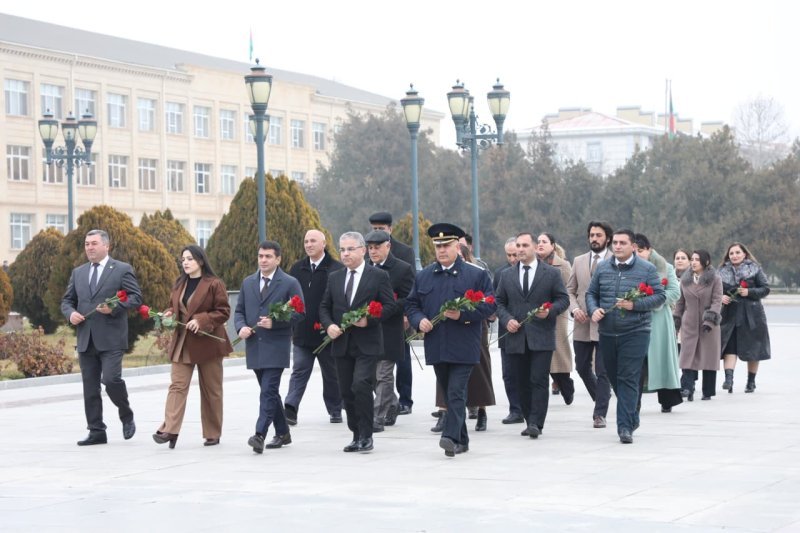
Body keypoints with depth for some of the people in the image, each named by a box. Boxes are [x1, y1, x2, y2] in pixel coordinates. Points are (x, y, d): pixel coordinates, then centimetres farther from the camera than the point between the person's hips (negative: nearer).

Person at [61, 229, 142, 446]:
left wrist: (115, 307, -18)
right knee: (90, 388, 5)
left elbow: (136, 297, -3)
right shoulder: (78, 273, 16)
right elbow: (67, 300, 19)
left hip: (111, 339, -5)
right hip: (86, 339, 5)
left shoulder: (122, 270, 2)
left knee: (111, 379, -17)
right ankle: (96, 432, 11)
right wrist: (70, 313, -3)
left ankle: (126, 416, 8)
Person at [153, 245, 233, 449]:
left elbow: (223, 312, -9)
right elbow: (173, 306, 22)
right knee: (177, 385, -8)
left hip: (207, 343, -4)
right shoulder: (179, 284, 11)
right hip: (182, 344, 4)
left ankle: (213, 433, 15)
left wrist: (201, 320, -21)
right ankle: (170, 430, -17)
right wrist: (169, 314, -1)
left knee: (211, 390, 6)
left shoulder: (214, 284, -7)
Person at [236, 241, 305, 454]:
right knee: (269, 391, 12)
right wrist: (241, 327, -5)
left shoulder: (290, 283, -2)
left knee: (269, 391, -14)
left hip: (276, 346, -6)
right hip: (254, 346, 6)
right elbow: (239, 310, 16)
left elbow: (299, 313, -6)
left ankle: (260, 435, -19)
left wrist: (275, 322, -17)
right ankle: (282, 433, 23)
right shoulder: (248, 282, 14)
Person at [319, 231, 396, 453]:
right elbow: (324, 307, 14)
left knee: (361, 385, -19)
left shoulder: (379, 276, -1)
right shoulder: (334, 278, 13)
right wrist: (328, 325, -5)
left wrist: (369, 319, -17)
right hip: (342, 344, 5)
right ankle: (357, 436, 19)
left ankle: (366, 436, -9)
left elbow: (390, 305, -4)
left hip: (367, 343, -5)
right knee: (347, 392, 7)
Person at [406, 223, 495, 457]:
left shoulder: (477, 275, 0)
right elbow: (411, 304, 15)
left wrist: (462, 315, -16)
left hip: (463, 347, -4)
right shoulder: (423, 276, 11)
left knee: (456, 392, -12)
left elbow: (490, 305, -4)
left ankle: (451, 436, -18)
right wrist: (419, 321, -6)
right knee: (449, 393, 11)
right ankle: (461, 440, 20)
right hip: (436, 347, 4)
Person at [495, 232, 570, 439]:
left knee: (539, 380, -10)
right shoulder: (507, 276, 12)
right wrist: (507, 319, -5)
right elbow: (499, 302, 14)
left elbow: (563, 299, 4)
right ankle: (529, 420, 16)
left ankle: (536, 423, -11)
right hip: (517, 337, 4)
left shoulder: (552, 273, 3)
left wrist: (550, 311, -15)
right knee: (523, 382, 7)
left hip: (541, 336, -3)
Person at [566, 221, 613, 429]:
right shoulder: (579, 261, 12)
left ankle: (600, 414, 2)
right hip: (582, 324, 5)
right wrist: (575, 308, -4)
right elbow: (570, 290, 15)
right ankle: (602, 398, 36)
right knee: (582, 368, 13)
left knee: (602, 371, -4)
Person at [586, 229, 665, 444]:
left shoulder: (647, 269, -1)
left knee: (628, 379, -10)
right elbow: (591, 293, 17)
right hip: (607, 333, 5)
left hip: (635, 332, -5)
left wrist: (634, 305, -16)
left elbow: (660, 296, -3)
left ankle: (625, 426, -10)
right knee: (614, 378, 11)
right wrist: (593, 310, -4)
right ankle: (632, 418, 29)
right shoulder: (602, 268, 10)